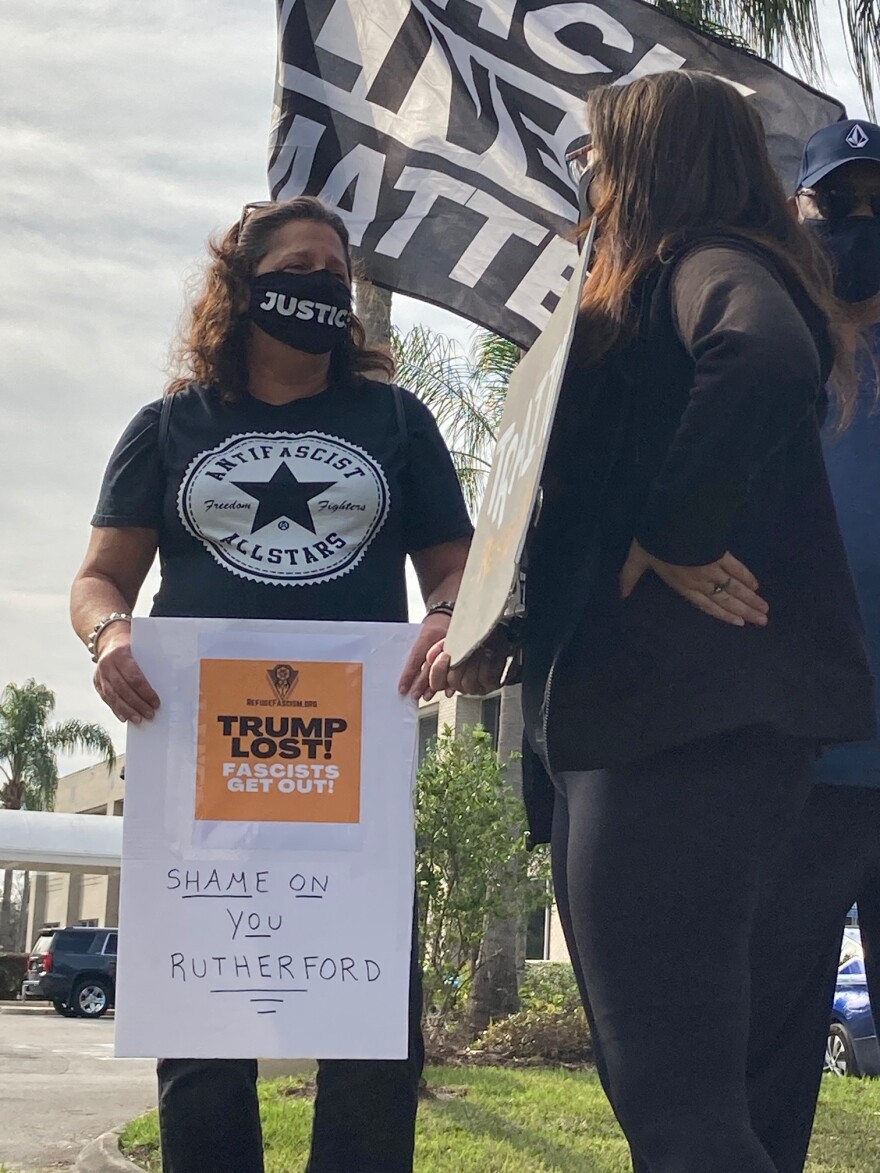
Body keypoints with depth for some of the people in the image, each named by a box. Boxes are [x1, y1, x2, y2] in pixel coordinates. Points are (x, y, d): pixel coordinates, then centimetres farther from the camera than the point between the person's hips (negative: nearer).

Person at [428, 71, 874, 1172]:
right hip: (630, 712, 10)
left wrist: (672, 539, -20)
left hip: (686, 718, -10)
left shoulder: (705, 264, -3)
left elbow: (768, 361, -29)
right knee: (657, 1085, 14)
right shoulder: (679, 287, 26)